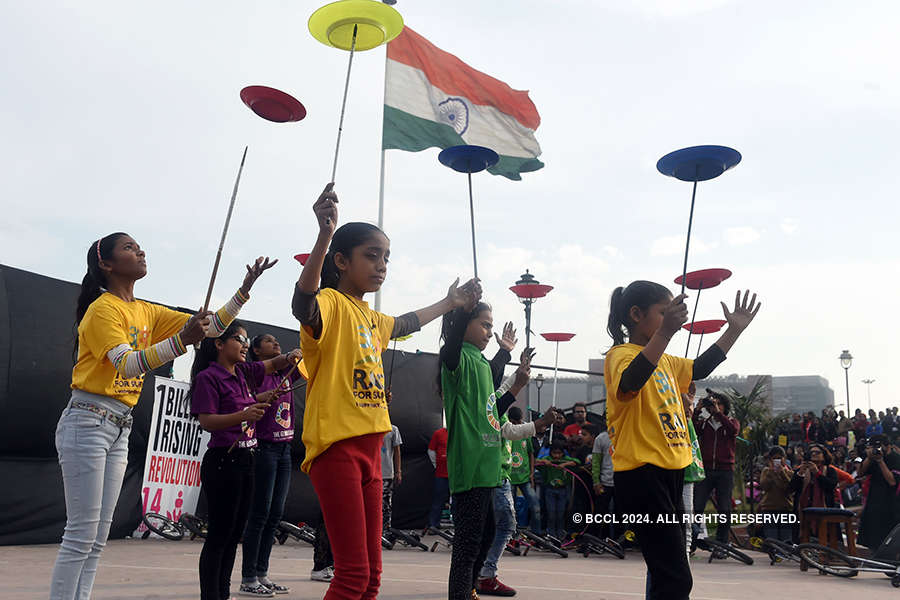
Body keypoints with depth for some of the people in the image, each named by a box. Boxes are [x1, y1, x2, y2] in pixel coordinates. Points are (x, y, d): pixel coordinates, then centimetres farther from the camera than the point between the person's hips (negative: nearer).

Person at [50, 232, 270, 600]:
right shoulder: (103, 309, -10)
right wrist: (182, 340, -37)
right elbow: (127, 364, -24)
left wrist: (245, 289, 1)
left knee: (97, 538, 9)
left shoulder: (147, 312, 13)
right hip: (87, 422, -8)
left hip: (119, 430, 8)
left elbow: (211, 326, 12)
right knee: (81, 535, -9)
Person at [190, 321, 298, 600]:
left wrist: (290, 357, -1)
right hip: (222, 461, -8)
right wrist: (243, 415, -30)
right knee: (219, 534, -5)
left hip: (245, 460, 8)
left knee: (234, 533, 12)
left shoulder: (244, 372, 12)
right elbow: (206, 421, -17)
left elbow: (274, 363, 22)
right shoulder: (208, 377, -9)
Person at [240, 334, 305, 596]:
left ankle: (262, 574, 14)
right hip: (263, 448, -7)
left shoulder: (285, 373, 15)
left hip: (284, 449, 7)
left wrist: (296, 356, -11)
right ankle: (248, 580, -1)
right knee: (260, 513, -7)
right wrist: (261, 397, -33)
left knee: (275, 514, 8)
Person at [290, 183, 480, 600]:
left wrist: (448, 303, 48)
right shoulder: (331, 303, -10)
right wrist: (325, 235, -47)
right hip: (336, 445, -9)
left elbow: (406, 324, 40)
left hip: (369, 449, 9)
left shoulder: (370, 318, 18)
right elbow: (303, 305, -35)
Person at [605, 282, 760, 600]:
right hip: (642, 475, -10)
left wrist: (734, 330, 24)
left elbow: (699, 368, 30)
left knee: (667, 572, 18)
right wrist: (665, 332, -45)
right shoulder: (621, 354, -13)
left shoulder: (664, 360, 16)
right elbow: (630, 382, -35)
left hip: (670, 473, 10)